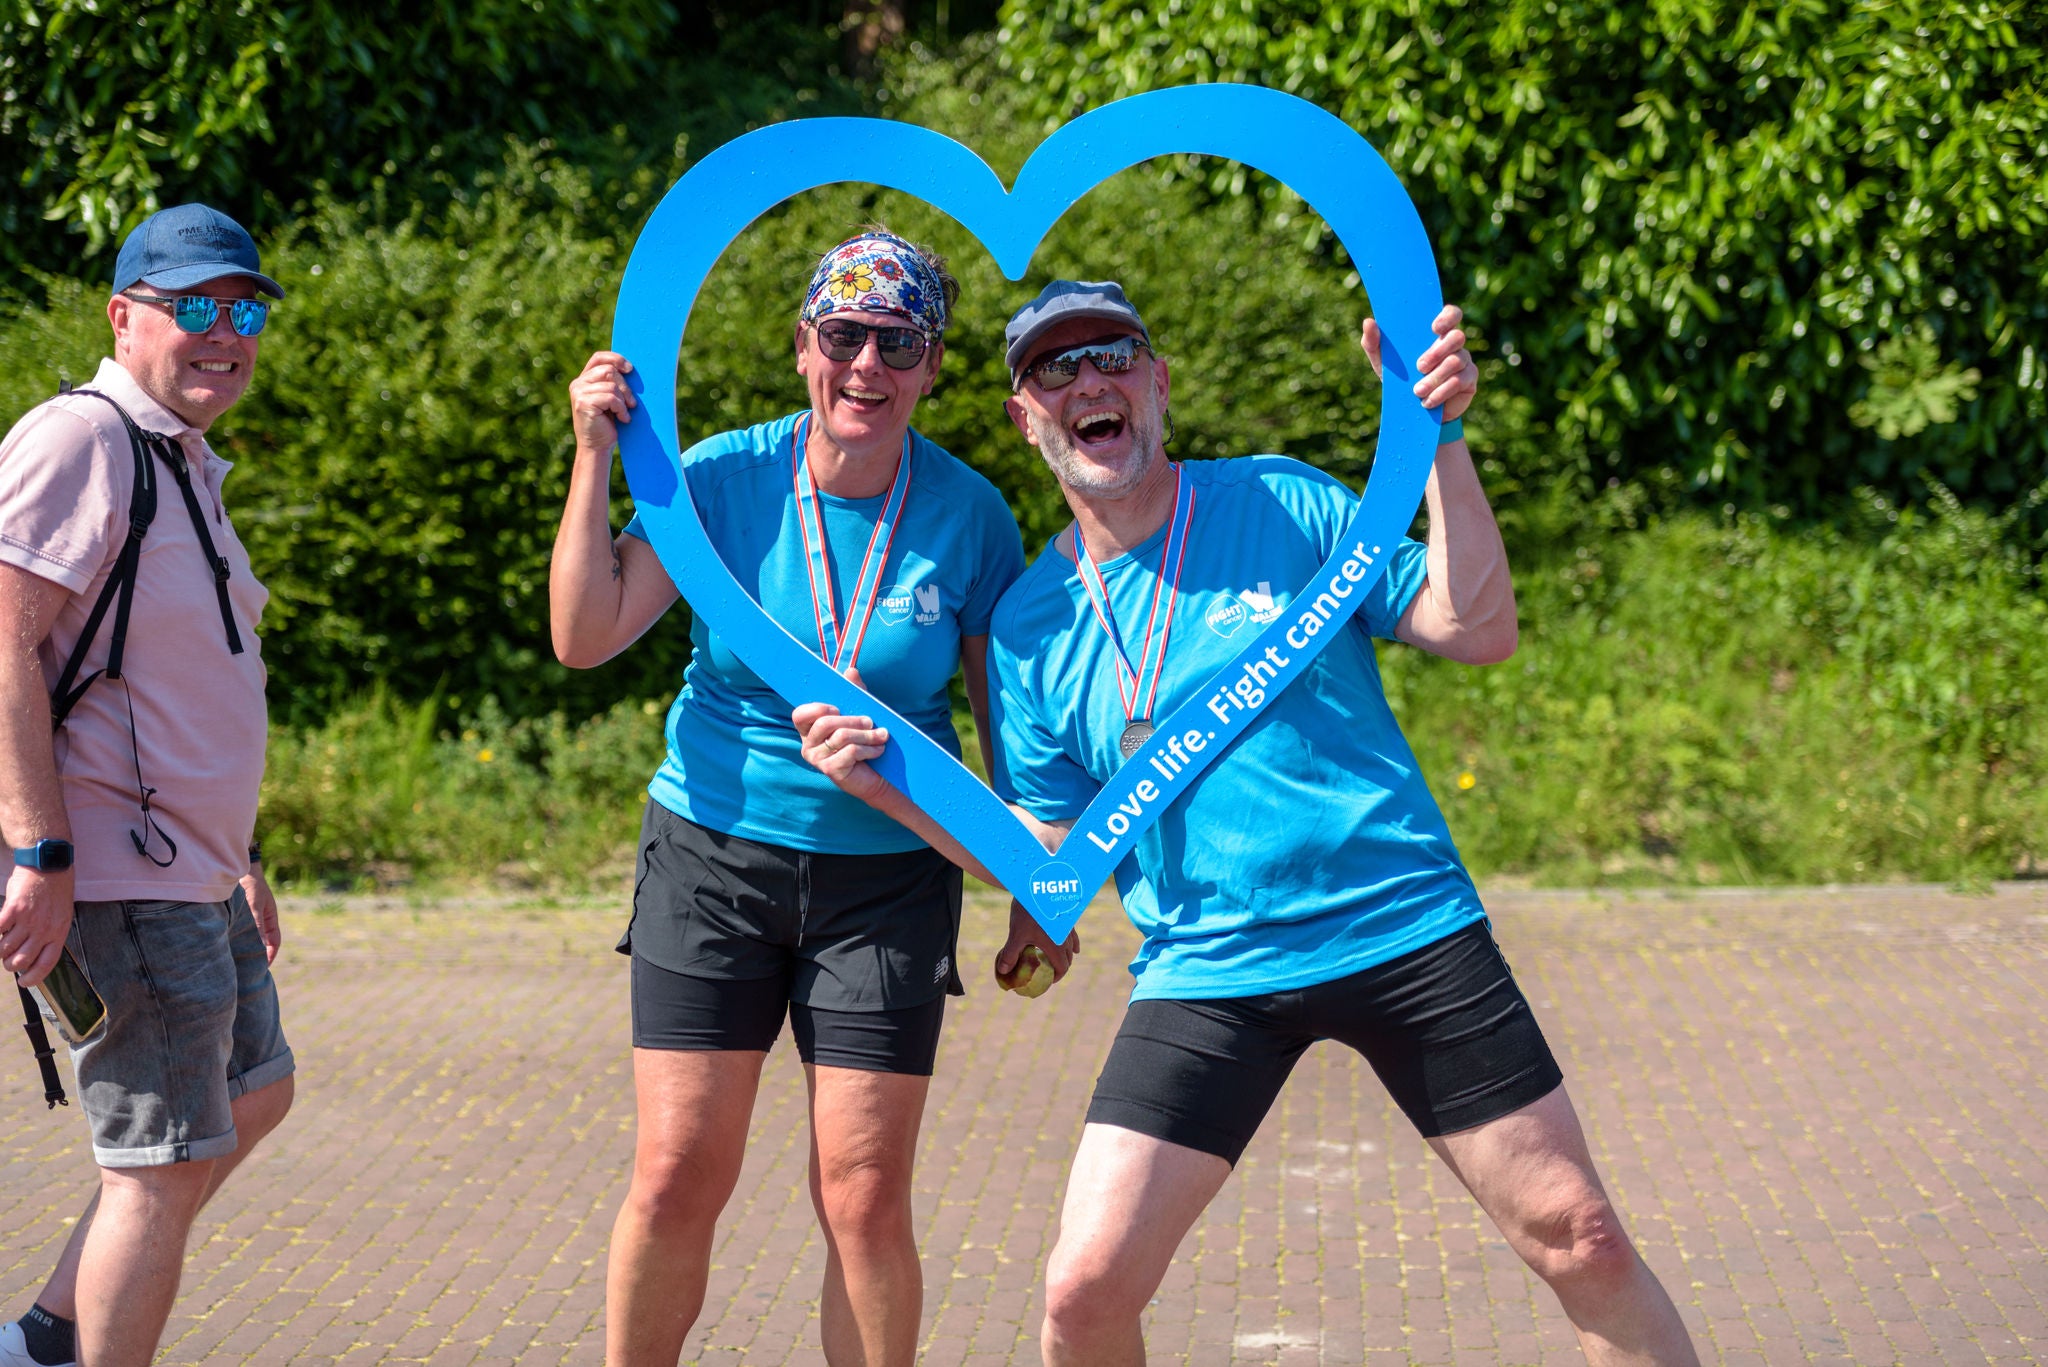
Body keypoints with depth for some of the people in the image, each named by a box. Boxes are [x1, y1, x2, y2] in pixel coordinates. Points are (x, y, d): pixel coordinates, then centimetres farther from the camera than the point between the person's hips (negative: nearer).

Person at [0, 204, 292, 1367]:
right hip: (121, 880, -11)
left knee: (253, 1098, 22)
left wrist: (239, 858, 25)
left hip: (193, 874, 11)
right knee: (162, 1165, -7)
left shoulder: (187, 465, 18)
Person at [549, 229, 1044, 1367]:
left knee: (865, 1197, -3)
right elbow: (587, 635, -10)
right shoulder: (725, 477, -5)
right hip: (714, 855, 0)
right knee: (676, 1178, -2)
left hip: (889, 876, 0)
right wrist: (597, 460, -15)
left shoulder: (969, 515, -4)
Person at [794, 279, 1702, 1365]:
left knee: (1578, 1241, 0)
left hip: (1406, 934, -1)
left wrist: (1442, 438, -13)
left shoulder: (1282, 503, 1)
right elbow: (1050, 857, 4)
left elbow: (1477, 632, -5)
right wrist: (887, 782, -7)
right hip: (1206, 977, 1)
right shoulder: (1027, 625, 5)